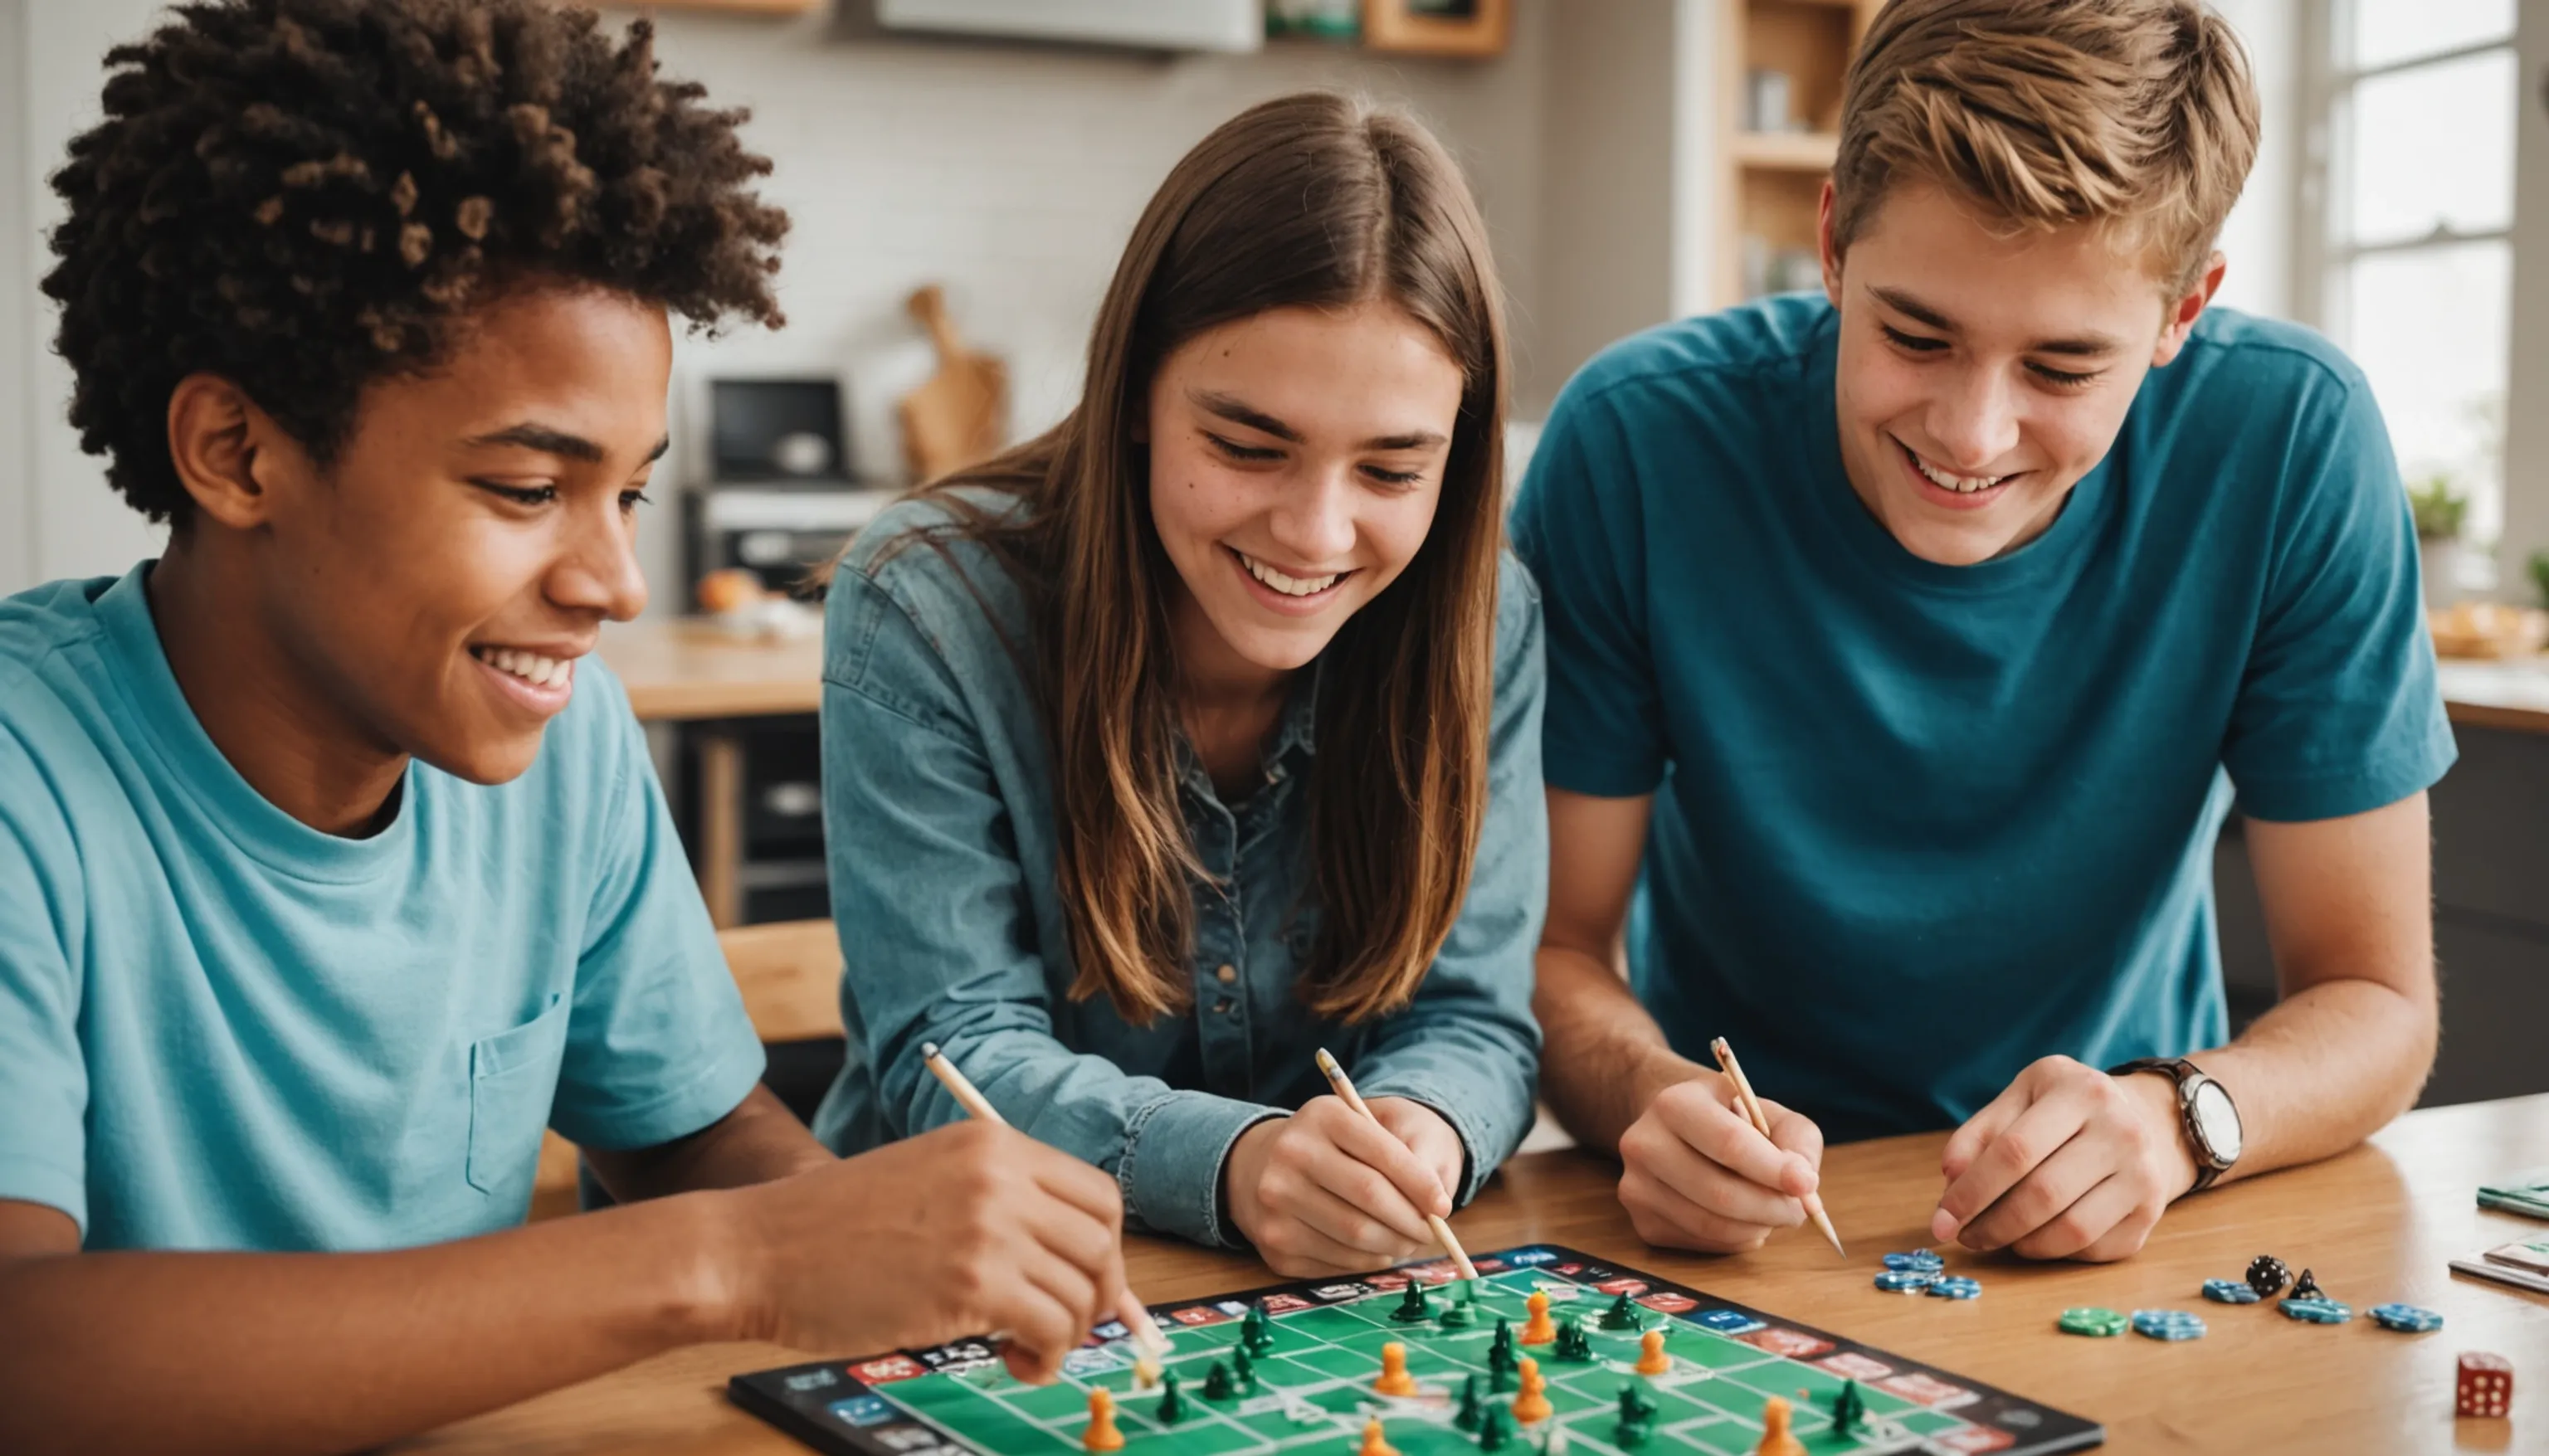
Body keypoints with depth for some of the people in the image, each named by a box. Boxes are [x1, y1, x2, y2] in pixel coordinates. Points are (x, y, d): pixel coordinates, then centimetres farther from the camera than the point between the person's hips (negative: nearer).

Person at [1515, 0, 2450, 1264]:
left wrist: (2177, 1117, -31)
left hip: (2102, 1253, 1)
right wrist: (1650, 1104, -33)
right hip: (1741, 1232, 0)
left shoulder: (2293, 441, -16)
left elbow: (2374, 1002, -10)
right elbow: (1551, 946, -11)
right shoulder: (1640, 440, -19)